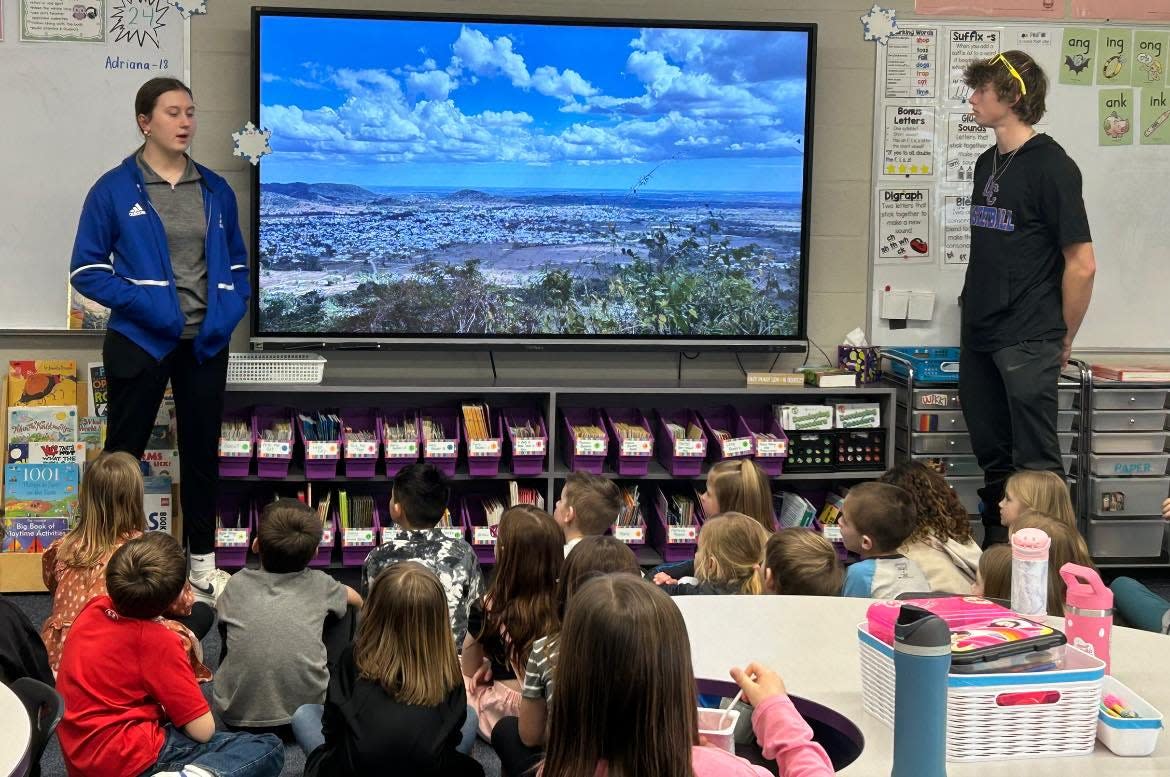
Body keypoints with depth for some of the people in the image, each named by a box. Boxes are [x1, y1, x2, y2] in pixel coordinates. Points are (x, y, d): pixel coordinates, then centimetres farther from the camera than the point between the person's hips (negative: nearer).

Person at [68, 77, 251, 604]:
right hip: (140, 343, -4)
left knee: (202, 452, 11)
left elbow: (236, 264, 14)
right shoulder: (114, 190, -6)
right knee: (123, 454, 4)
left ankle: (202, 564, 22)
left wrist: (229, 313, -4)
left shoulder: (216, 190, 6)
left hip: (205, 343, 4)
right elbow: (86, 270, -7)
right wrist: (143, 304, -18)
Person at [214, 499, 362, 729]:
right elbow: (354, 598, 23)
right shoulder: (319, 584, -1)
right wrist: (361, 603, 47)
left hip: (236, 716, 1)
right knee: (340, 614, 18)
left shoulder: (238, 584, -1)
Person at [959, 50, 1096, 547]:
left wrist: (1064, 338, -5)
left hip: (1028, 342, -8)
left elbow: (1082, 264, -12)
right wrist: (974, 312, 14)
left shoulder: (1050, 165, -11)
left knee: (1036, 467, -2)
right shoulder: (987, 164, 12)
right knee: (993, 459, 15)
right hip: (979, 337, 8)